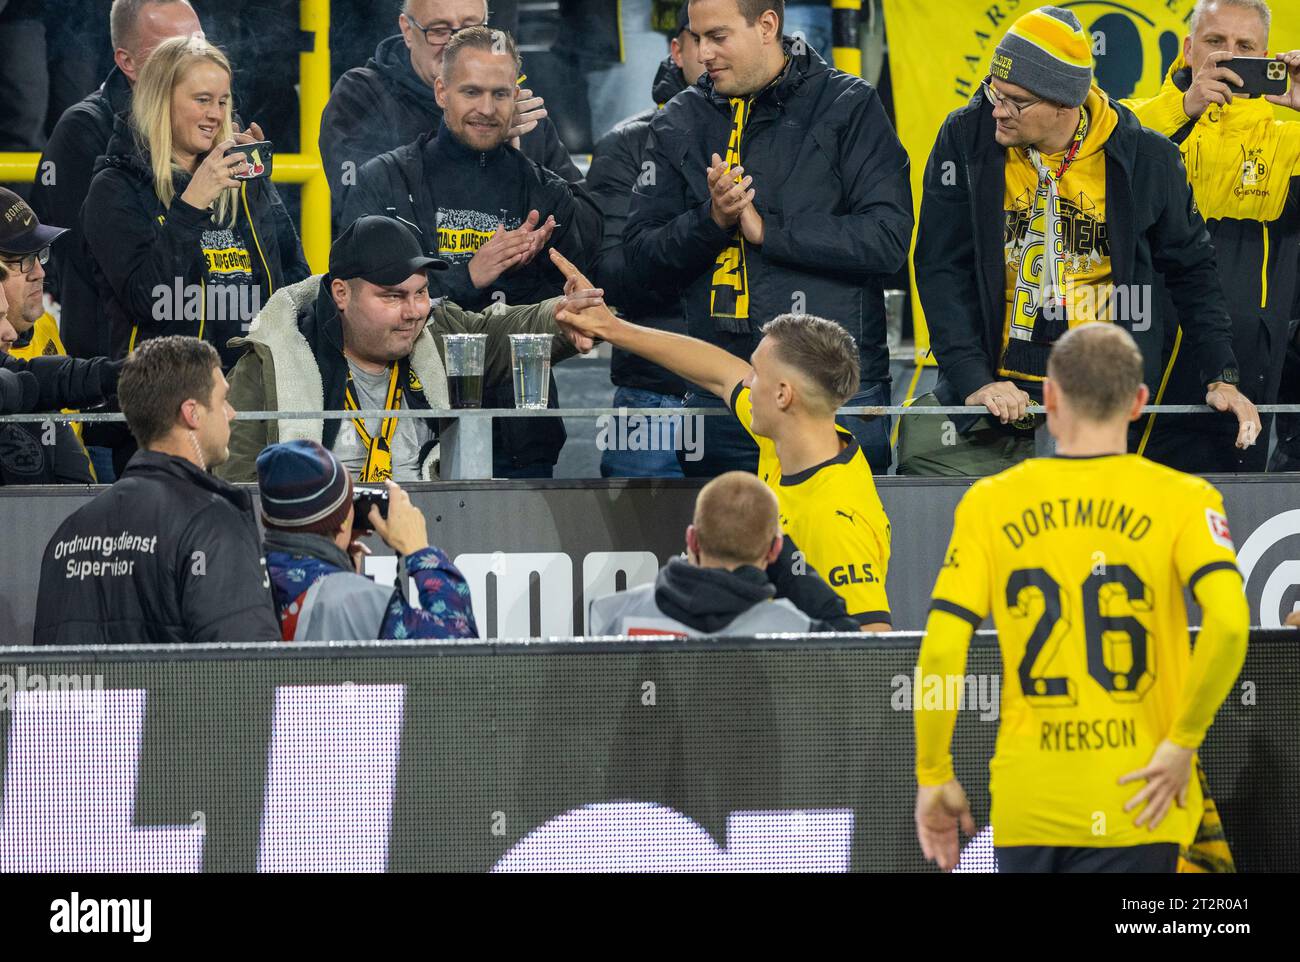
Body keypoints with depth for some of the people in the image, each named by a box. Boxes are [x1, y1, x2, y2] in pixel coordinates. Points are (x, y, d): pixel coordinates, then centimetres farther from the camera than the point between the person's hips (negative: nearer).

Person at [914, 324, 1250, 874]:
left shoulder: (991, 503, 3)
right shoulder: (1180, 499, -1)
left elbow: (941, 649, -4)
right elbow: (1228, 622, -17)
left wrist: (934, 777, 6)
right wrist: (1182, 743, -8)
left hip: (1026, 802, 2)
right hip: (1135, 803, -2)